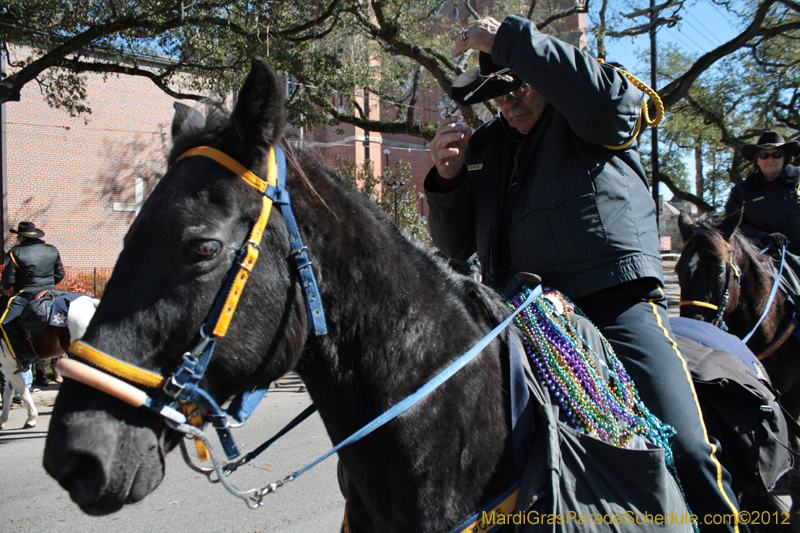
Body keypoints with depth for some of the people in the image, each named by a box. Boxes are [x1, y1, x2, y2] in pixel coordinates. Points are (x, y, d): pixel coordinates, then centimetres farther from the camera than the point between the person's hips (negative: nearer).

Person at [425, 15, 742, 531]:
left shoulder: (594, 121, 6)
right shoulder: (485, 148, 19)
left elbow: (607, 97, -21)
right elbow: (457, 246, 18)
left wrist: (508, 40, -17)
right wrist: (447, 178, -1)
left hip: (619, 307, -4)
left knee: (683, 451, -17)